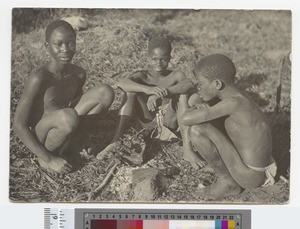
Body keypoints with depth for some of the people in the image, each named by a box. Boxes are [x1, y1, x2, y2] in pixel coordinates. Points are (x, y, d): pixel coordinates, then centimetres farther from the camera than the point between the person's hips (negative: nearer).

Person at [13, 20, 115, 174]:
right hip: (38, 136, -6)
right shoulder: (38, 79, -26)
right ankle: (44, 157, -8)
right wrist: (49, 159, -22)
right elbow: (19, 125, -23)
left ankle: (66, 142, 1)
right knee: (67, 116, -39)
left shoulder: (79, 74, -6)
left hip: (60, 125, 6)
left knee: (105, 93, -7)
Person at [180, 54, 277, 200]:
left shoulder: (234, 103, -24)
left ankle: (227, 182, -2)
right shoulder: (236, 96, 2)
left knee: (196, 129, -20)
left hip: (248, 176, -9)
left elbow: (186, 119, -31)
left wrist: (186, 107, -7)